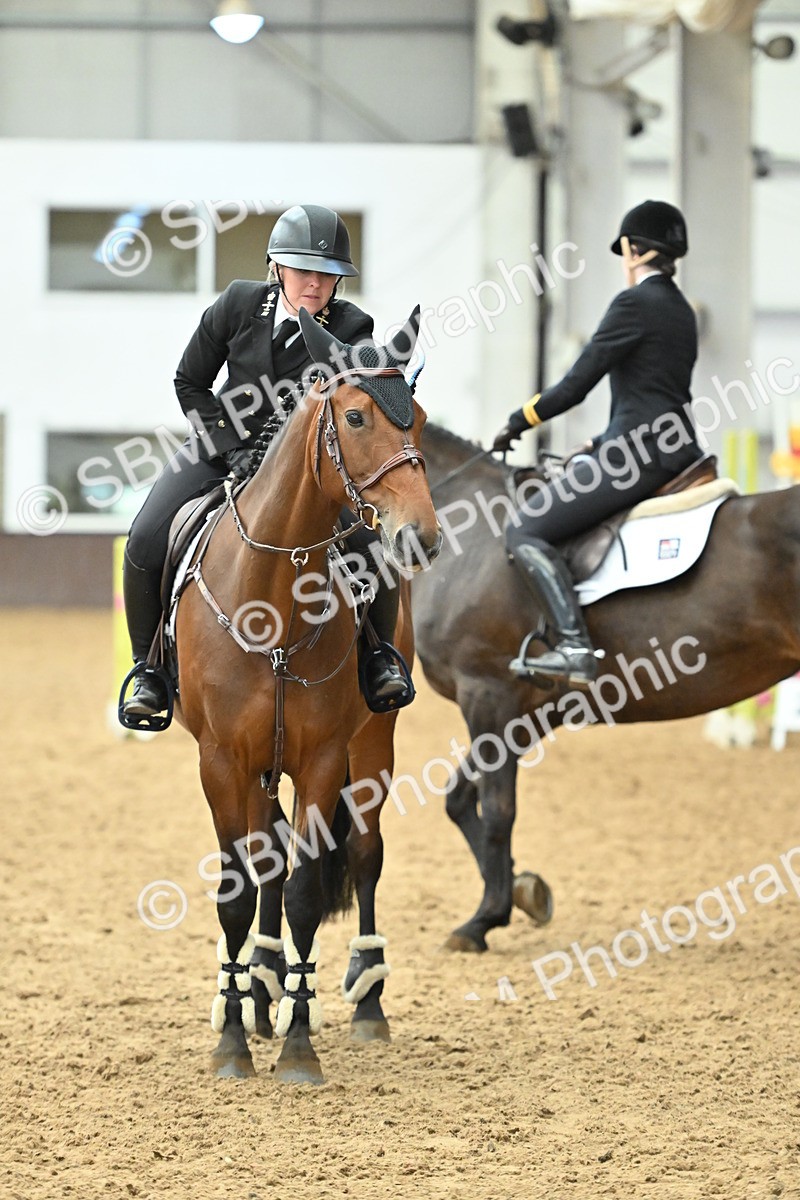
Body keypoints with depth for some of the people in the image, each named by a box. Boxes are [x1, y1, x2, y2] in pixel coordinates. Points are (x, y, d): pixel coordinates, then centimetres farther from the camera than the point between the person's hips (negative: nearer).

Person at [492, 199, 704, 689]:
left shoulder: (635, 304, -10)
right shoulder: (681, 309, 17)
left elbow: (576, 385, -11)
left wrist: (517, 423, 1)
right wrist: (600, 446, 25)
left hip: (636, 452, -10)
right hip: (677, 455, 10)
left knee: (526, 531, -12)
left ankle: (573, 647, -27)